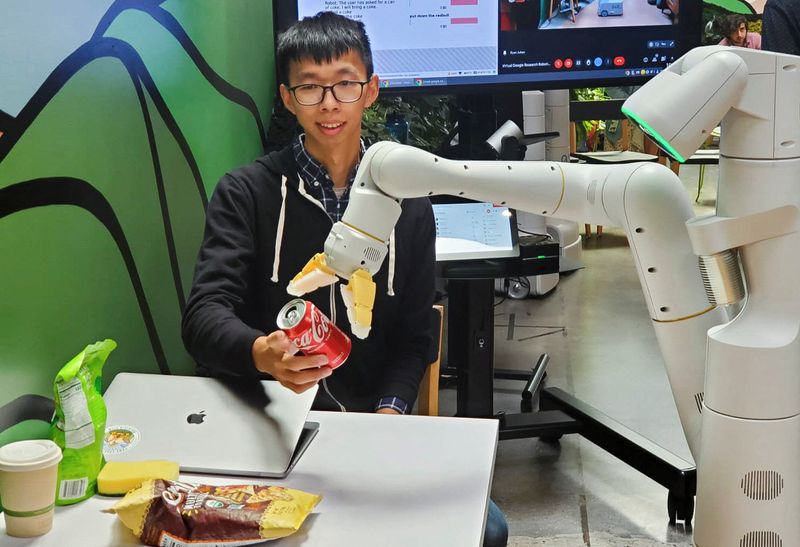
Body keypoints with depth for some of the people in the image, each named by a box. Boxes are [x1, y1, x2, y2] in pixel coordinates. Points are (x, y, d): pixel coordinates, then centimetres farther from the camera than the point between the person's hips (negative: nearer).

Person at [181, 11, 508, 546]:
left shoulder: (407, 205, 6)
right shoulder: (245, 193, -3)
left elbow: (412, 336, 9)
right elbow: (204, 314, -14)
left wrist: (390, 411, -10)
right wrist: (261, 354, -36)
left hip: (369, 420, 2)